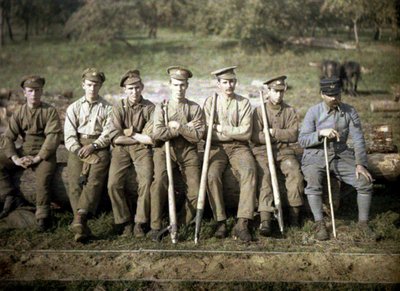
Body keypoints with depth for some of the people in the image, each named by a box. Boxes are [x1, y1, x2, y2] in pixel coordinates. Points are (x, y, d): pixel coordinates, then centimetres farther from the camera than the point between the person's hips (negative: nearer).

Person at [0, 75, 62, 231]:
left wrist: (37, 158, -20)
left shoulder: (50, 111, -3)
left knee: (44, 177, -31)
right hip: (24, 152, 5)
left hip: (44, 153, -5)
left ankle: (42, 216, -21)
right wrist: (15, 158, -14)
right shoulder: (19, 113, 7)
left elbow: (53, 136, -13)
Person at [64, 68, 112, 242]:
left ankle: (79, 218, -41)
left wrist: (93, 146, -16)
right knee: (75, 182, -21)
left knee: (95, 180, -27)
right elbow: (69, 136, 6)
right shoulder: (74, 108, 17)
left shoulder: (107, 108, 13)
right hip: (78, 148, 2)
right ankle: (82, 227, -28)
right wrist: (82, 153, -11)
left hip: (99, 147, -1)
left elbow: (108, 134, 1)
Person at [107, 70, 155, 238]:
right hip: (121, 149, 1)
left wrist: (131, 134, -4)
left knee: (146, 183, -21)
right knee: (113, 184, -15)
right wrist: (141, 138, -7)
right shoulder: (119, 108, 3)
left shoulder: (150, 108, 1)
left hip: (142, 150, -1)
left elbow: (152, 138, -8)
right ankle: (125, 222, 1)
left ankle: (139, 223, -6)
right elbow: (115, 137, -8)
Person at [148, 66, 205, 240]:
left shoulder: (195, 108, 8)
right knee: (159, 183, -26)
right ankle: (155, 227, -17)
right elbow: (157, 134, -8)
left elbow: (198, 135, -3)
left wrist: (178, 126, -11)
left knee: (196, 192, -10)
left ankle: (181, 225, 11)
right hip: (165, 150, -1)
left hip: (188, 151, 1)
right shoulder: (161, 107, 8)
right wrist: (186, 128, -8)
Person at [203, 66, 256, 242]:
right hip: (216, 147, 0)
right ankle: (221, 222, -20)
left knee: (249, 171, -30)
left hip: (239, 147, 0)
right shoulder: (210, 102, 7)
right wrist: (234, 132, -8)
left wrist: (221, 128, -7)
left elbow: (246, 133, -5)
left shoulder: (244, 103, 6)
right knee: (212, 175, -29)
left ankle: (242, 223, -32)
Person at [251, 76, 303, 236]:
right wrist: (282, 136, -6)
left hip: (284, 151, 2)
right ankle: (265, 219, -39)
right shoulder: (259, 110, 6)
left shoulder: (290, 111, 12)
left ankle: (294, 213, -17)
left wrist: (273, 132, -9)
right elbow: (255, 136, -7)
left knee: (295, 171, -28)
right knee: (264, 173, -30)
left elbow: (294, 135, -1)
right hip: (263, 150, -2)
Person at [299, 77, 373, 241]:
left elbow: (358, 139, -2)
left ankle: (363, 222, 4)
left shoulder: (349, 112, 1)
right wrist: (321, 133, -27)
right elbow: (302, 140, -9)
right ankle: (320, 225, -17)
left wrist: (360, 164, -13)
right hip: (316, 156, -2)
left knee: (365, 181, -15)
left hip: (341, 156, 3)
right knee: (313, 184, -31)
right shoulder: (313, 112, -5)